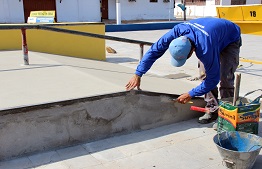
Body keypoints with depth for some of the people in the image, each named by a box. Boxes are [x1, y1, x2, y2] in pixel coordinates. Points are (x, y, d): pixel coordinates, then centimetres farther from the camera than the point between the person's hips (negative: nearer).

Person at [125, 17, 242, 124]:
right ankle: (212, 110, 9)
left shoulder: (205, 50, -46)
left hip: (231, 39, -6)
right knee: (207, 74, -1)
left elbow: (213, 79, -32)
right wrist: (138, 74, -26)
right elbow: (154, 50, -25)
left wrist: (191, 94, -26)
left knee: (225, 78, -18)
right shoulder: (177, 31, -33)